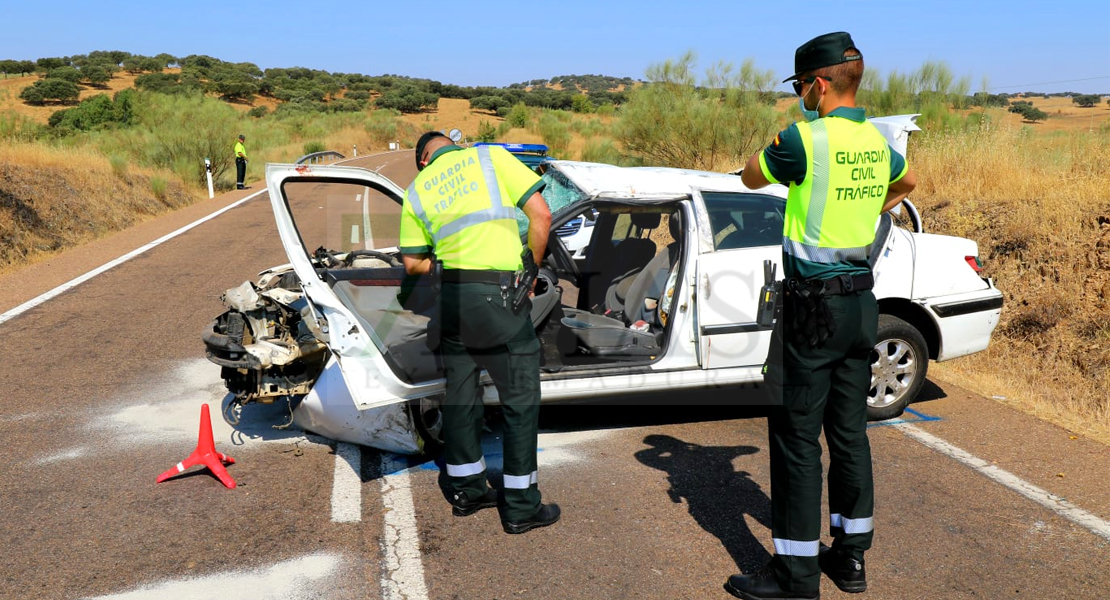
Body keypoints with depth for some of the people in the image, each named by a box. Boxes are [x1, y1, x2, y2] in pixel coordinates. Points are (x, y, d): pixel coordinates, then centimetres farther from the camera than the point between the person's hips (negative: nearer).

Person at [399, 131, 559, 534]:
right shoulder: (491, 156, 3)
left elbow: (413, 263, 14)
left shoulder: (417, 189, 14)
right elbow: (541, 215, -5)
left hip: (452, 294, 5)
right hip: (499, 292, -5)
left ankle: (466, 490, 30)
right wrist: (531, 269, 5)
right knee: (521, 397, 4)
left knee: (460, 392, 17)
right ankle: (520, 507, 10)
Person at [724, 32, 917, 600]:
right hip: (862, 302, 8)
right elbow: (907, 179, 31)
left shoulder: (803, 139, -15)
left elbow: (751, 175, 3)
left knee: (797, 435, -1)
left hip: (815, 303, -8)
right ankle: (850, 554, 26)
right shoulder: (875, 142, 9)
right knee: (849, 430, 14)